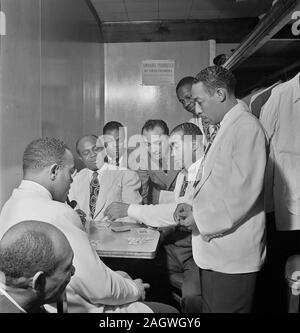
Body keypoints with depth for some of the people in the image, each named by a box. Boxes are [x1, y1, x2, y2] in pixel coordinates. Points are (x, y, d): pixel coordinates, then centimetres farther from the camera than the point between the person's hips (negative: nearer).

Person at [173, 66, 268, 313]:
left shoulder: (247, 126, -14)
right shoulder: (226, 128, 14)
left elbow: (245, 190, -21)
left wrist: (201, 217, -13)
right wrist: (195, 208, 6)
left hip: (233, 254, -9)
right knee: (210, 307, 19)